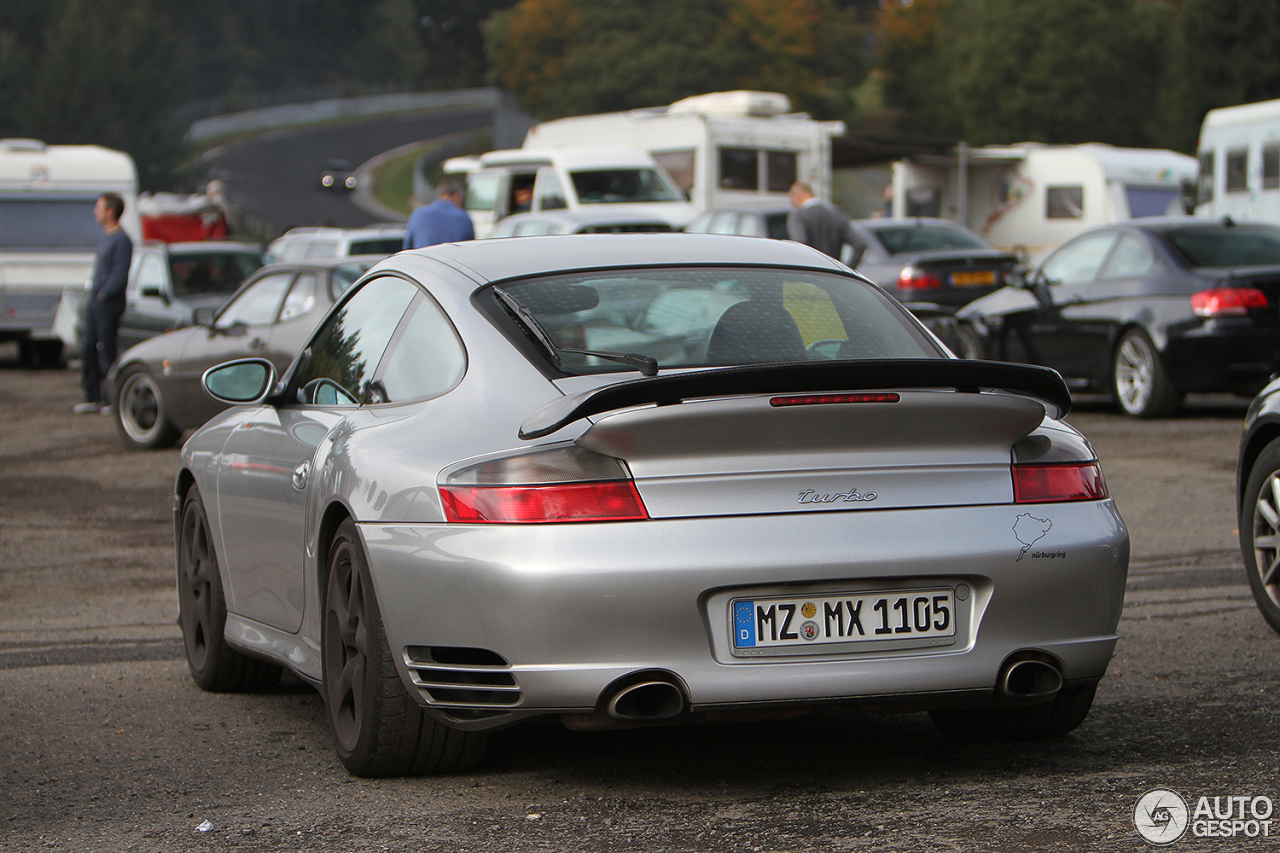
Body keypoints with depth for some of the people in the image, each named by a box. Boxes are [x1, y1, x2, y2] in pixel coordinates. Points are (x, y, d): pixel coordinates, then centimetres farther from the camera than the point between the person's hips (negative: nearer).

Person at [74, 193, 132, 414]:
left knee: (106, 350, -6)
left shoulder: (121, 240, -12)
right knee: (87, 348, 9)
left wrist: (103, 294, -17)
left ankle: (109, 400, 0)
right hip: (95, 301, 9)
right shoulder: (105, 237, 17)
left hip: (109, 302, -9)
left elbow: (120, 274, -18)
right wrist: (94, 293, 14)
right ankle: (92, 397, 15)